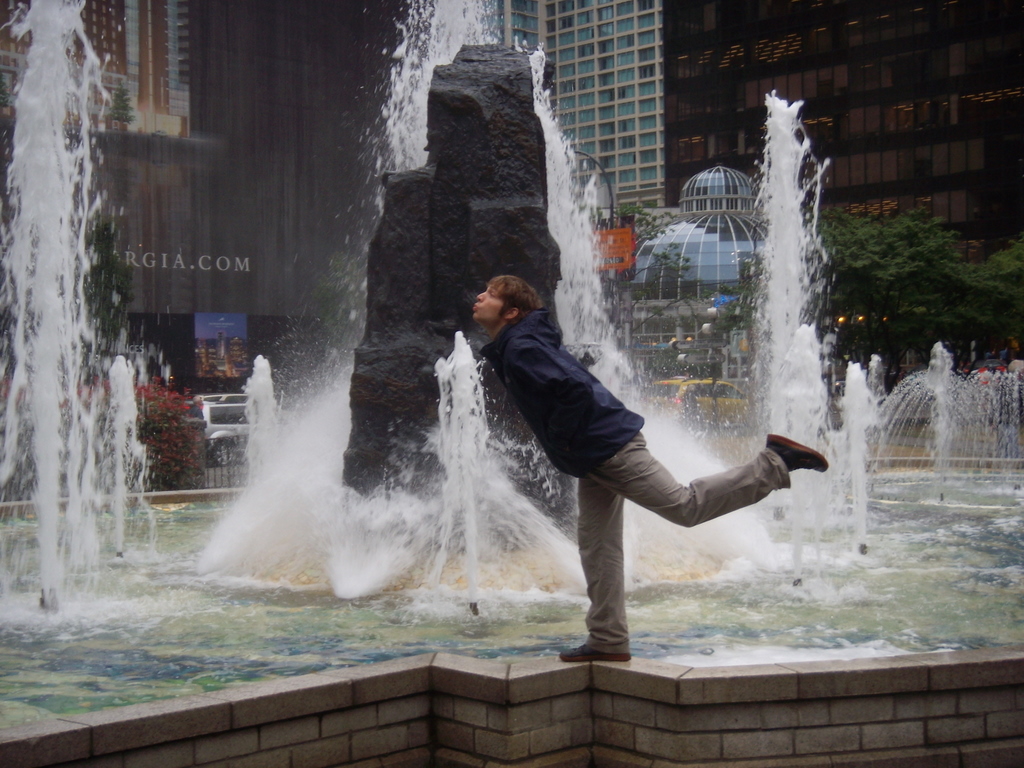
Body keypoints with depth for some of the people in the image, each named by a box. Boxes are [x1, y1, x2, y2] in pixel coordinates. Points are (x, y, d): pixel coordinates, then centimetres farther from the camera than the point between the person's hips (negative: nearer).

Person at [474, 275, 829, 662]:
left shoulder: (522, 349, -16)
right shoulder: (508, 349, 16)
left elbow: (576, 389, -28)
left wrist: (561, 440, -15)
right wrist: (562, 442, 17)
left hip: (610, 448, -10)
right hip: (594, 461, 10)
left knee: (685, 506, -8)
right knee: (596, 546, 10)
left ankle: (775, 462, 1)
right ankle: (607, 641, 14)